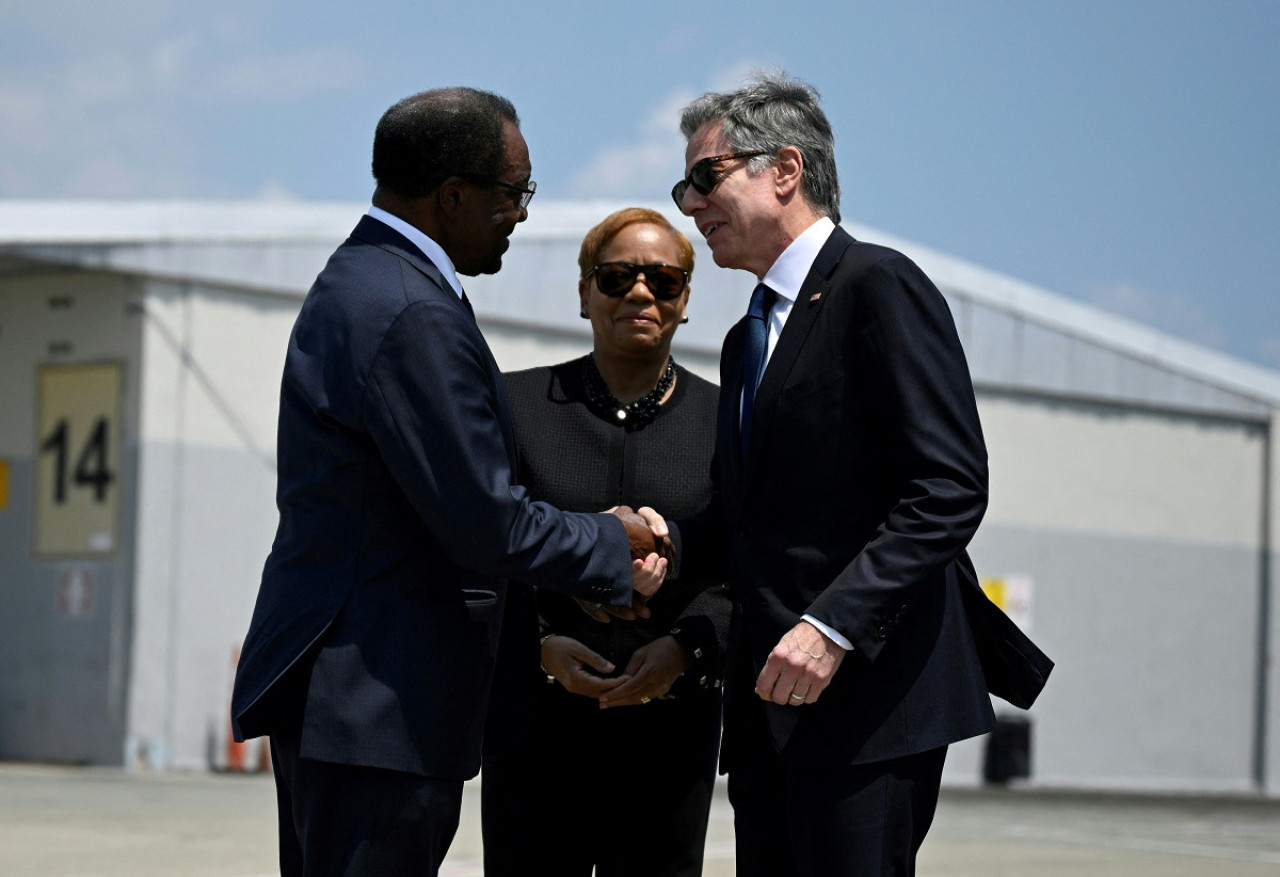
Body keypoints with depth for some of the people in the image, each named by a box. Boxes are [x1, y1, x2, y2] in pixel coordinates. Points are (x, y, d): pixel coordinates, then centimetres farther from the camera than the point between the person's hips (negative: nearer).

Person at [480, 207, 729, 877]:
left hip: (669, 733, 1)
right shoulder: (517, 404, 6)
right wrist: (542, 647, -12)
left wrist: (683, 650, -14)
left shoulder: (722, 421, 8)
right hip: (536, 728, -1)